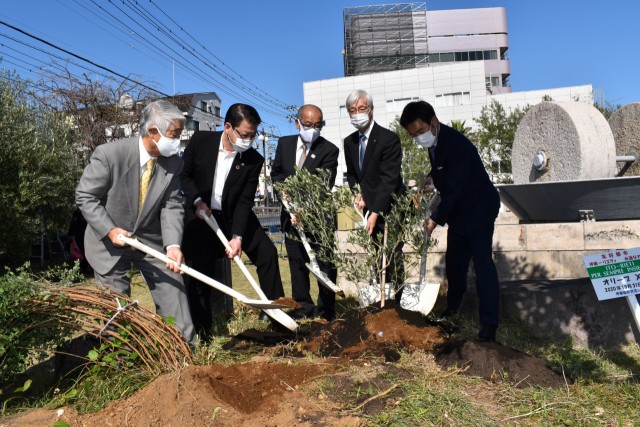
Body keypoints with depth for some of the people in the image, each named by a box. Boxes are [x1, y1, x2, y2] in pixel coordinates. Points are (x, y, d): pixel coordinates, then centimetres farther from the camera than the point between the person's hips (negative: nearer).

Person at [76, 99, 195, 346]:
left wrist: (173, 244, -25)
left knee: (173, 294, 3)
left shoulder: (173, 163, -11)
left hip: (152, 240, 3)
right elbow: (85, 196, -13)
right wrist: (110, 230, -23)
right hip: (109, 241, -3)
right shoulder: (109, 154, -22)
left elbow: (172, 206, -11)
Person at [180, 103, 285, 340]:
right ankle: (201, 329, 15)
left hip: (235, 215, 1)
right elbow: (184, 175, -1)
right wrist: (197, 201, -17)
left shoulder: (254, 160, -14)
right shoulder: (200, 141, -14)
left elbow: (245, 201, -15)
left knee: (267, 252, -7)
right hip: (201, 214, -1)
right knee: (200, 268, 0)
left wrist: (237, 236, -23)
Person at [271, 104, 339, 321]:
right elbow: (275, 173, 14)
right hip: (291, 214, 4)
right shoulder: (284, 143, 4)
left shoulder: (329, 150, -11)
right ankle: (303, 308, 24)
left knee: (326, 266, 3)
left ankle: (326, 312, 16)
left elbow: (323, 185, -19)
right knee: (297, 264, 11)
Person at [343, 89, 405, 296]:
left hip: (389, 209, -6)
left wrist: (375, 213, -25)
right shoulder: (349, 142, 6)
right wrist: (358, 194, -3)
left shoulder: (389, 139, -14)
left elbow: (389, 179, -20)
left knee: (392, 260, -2)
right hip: (370, 208, 6)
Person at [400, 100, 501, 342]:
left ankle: (489, 323, -3)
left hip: (478, 208, -8)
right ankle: (453, 306, 34)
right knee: (454, 261, 16)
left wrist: (436, 219, -21)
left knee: (482, 263, -9)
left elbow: (454, 190, -27)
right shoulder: (434, 141, -3)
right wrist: (433, 177, -2)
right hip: (457, 208, 8)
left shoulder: (456, 145, -29)